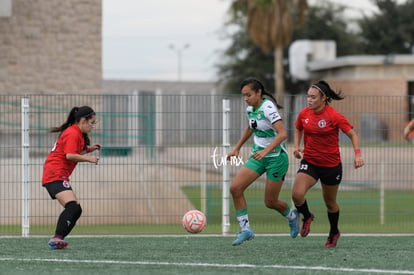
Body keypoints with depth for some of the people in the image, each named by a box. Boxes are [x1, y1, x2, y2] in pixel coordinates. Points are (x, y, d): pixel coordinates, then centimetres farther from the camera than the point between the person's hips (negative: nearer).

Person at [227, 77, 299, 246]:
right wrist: (237, 148, 26)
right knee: (235, 188, -12)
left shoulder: (268, 108, -21)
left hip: (276, 157, -7)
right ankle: (245, 229, -7)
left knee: (270, 202, 1)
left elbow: (282, 134, -30)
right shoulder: (250, 109, 4)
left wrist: (266, 150, -41)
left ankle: (292, 216, 34)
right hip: (258, 156, 7)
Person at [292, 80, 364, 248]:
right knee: (297, 194, -20)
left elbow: (352, 134, -8)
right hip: (309, 162, 3)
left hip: (331, 165, -3)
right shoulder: (304, 114, -2)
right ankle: (307, 217, 13)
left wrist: (358, 154, -22)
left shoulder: (334, 116, -15)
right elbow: (298, 130, 19)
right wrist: (296, 146, 2)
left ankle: (334, 233, 40)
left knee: (330, 203, 13)